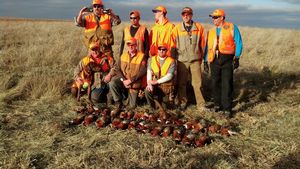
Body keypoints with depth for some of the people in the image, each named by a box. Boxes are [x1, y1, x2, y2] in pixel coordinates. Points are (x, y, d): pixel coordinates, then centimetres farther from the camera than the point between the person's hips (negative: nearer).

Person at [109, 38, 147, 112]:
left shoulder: (142, 56, -7)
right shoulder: (123, 56, 7)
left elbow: (142, 72, -15)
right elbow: (117, 69, 1)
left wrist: (130, 80, -19)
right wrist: (123, 80, -15)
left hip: (134, 83, -3)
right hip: (123, 80, 3)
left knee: (132, 106, -2)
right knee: (112, 83, -29)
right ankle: (118, 104, -13)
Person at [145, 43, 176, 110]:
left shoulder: (171, 61, -4)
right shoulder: (151, 59, 7)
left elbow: (169, 76, -12)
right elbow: (149, 72, -3)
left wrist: (157, 81, -19)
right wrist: (149, 83, -21)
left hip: (166, 87, -1)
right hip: (154, 85, 1)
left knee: (163, 108, -1)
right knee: (147, 90, -32)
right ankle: (153, 108, -8)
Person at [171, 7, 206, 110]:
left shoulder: (199, 27, 2)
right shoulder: (177, 28, 1)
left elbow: (202, 44, 9)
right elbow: (173, 44, 7)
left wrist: (201, 57, 12)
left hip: (195, 60, 0)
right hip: (182, 60, 0)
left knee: (197, 83, 0)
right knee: (181, 83, 8)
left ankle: (201, 104, 10)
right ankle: (182, 103, 22)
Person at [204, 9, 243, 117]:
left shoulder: (232, 28, 3)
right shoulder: (211, 32, 17)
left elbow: (238, 43, -2)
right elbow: (208, 47, 19)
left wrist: (236, 57, -11)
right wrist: (205, 61, 12)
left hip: (227, 59, -4)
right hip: (214, 60, 5)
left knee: (227, 85, -5)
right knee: (215, 83, 8)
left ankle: (227, 109, 1)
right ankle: (217, 104, 23)